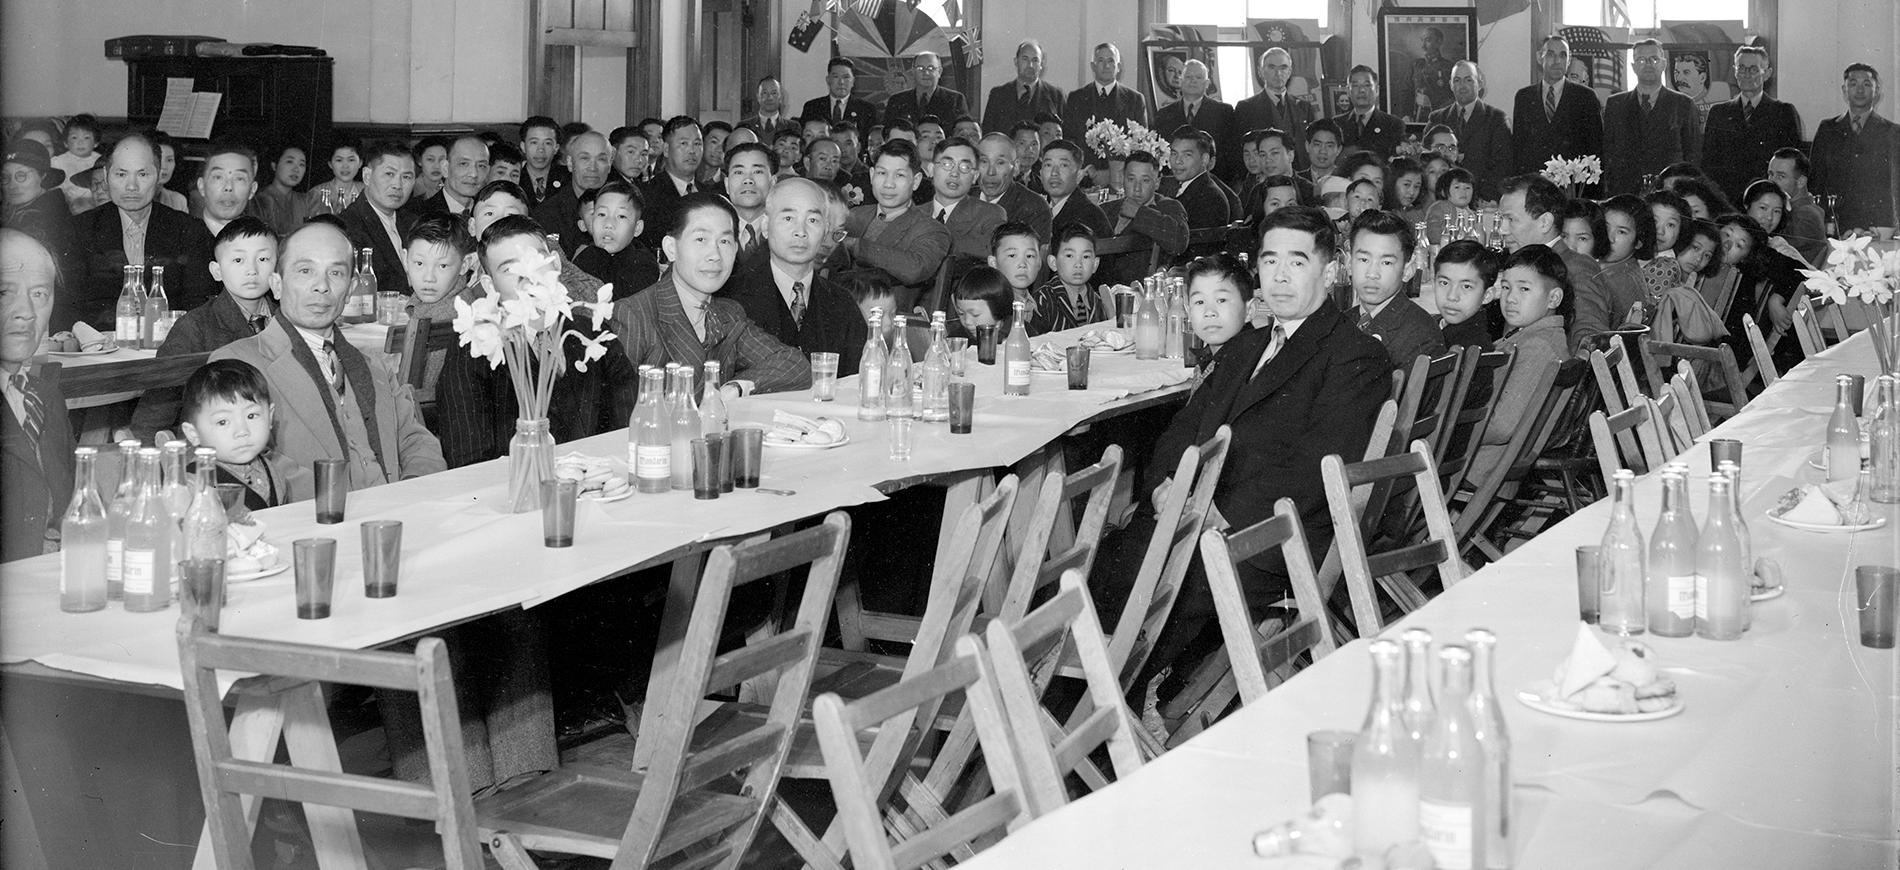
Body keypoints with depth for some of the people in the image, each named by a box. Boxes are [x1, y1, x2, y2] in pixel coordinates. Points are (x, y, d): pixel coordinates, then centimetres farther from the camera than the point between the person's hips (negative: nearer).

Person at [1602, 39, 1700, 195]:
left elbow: (1694, 153, 7)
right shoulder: (1615, 104, 13)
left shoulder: (1683, 104, 8)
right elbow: (1606, 151, 10)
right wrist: (1605, 193, 1)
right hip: (1622, 193, 1)